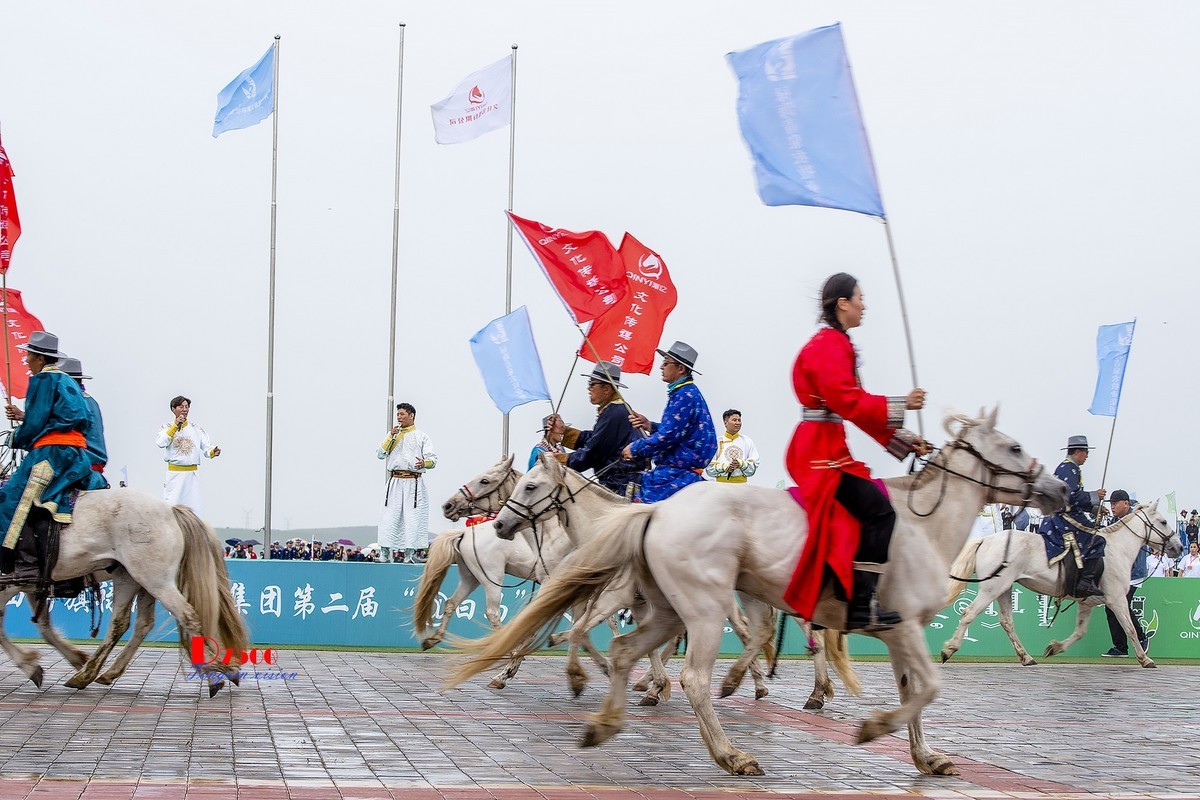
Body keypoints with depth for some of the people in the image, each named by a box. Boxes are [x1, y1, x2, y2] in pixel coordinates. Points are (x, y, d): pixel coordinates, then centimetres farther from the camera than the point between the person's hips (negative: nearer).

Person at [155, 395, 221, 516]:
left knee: (196, 508, -2)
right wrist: (175, 426, -13)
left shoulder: (196, 429, 12)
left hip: (192, 474, 2)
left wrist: (213, 452, -19)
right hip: (174, 474, -2)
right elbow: (161, 443, -14)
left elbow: (206, 448, 4)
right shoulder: (167, 427, 6)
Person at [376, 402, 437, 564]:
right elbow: (380, 455, 9)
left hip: (414, 483, -3)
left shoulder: (422, 436, 8)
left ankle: (408, 555, -1)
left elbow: (433, 459, 0)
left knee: (412, 519, -6)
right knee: (389, 519, -2)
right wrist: (391, 436, -1)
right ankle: (385, 555, 1)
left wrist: (424, 463, -23)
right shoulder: (392, 435, 20)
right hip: (395, 482, 3)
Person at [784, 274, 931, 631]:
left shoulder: (837, 345, 21)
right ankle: (861, 606, -23)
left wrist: (902, 440, 16)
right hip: (820, 451, -11)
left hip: (829, 450, 11)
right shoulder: (828, 345, -12)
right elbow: (848, 402, -23)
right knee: (879, 510, -18)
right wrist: (900, 405, -16)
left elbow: (857, 405, 21)